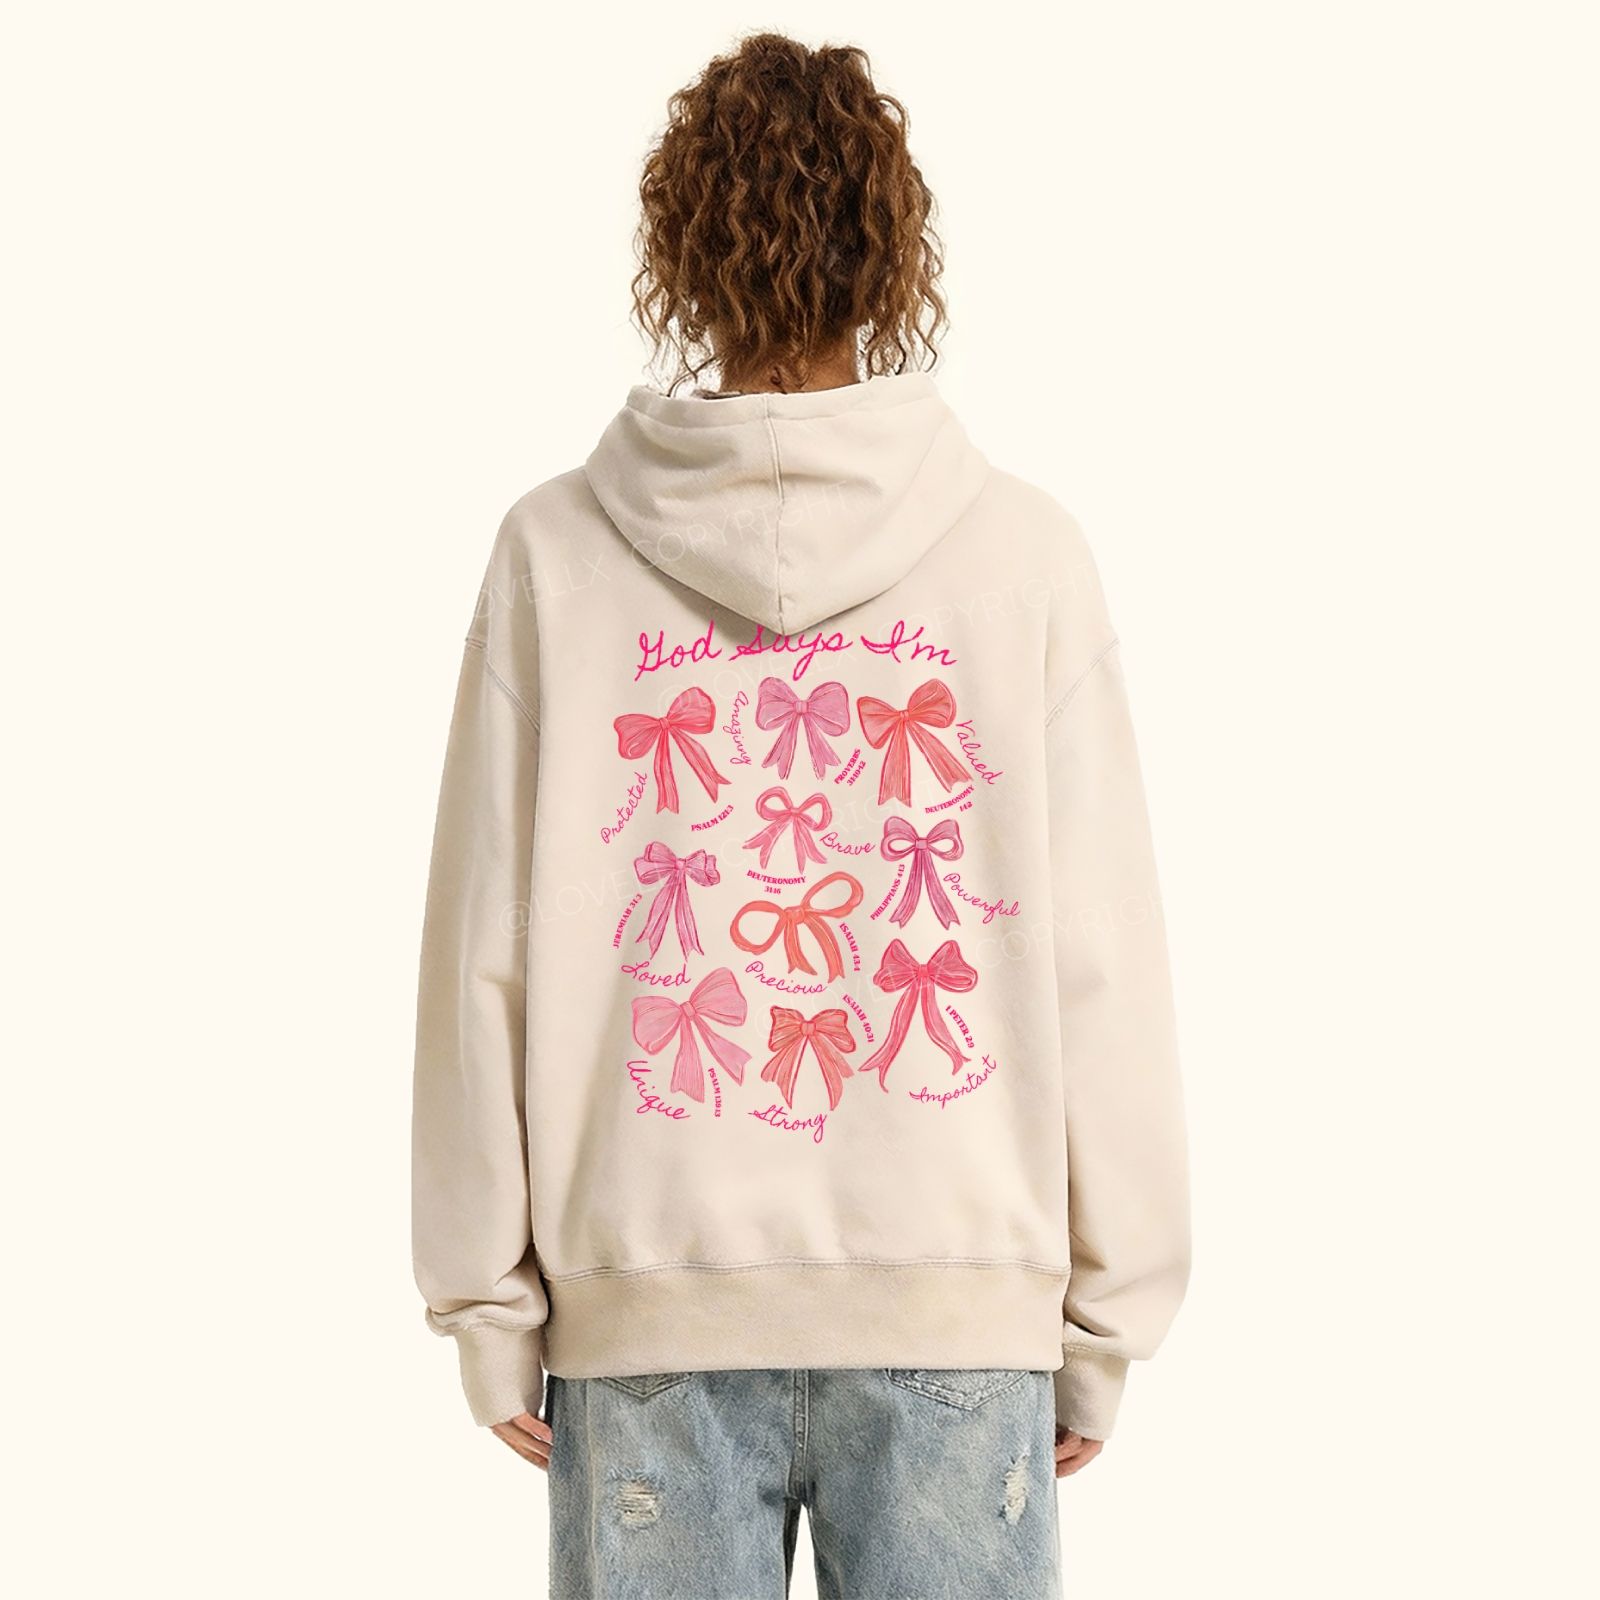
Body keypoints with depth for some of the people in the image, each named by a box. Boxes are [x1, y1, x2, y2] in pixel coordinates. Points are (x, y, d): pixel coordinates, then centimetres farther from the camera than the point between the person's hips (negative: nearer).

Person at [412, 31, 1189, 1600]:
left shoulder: (556, 551, -2)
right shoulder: (1026, 550, -3)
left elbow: (485, 958, -1)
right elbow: (1101, 963, -2)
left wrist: (492, 1305, 7)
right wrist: (1105, 1314, 6)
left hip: (647, 1308, 1)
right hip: (959, 1301, 0)